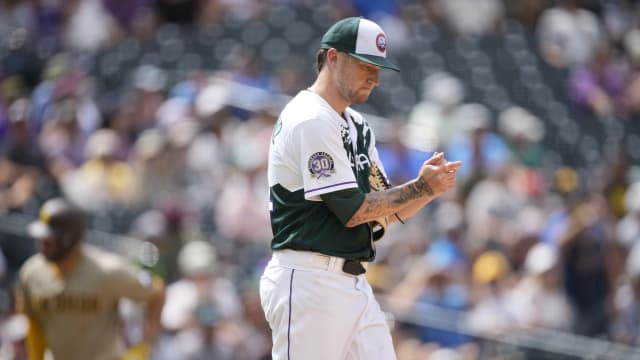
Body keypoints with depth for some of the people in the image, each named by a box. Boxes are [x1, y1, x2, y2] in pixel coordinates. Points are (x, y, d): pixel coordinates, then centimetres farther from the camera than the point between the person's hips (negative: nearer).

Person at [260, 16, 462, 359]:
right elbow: (352, 211, -15)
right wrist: (421, 188, -11)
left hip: (354, 286, 9)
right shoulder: (310, 120, -11)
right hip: (309, 281, -9)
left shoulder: (358, 126, 18)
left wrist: (429, 186, -3)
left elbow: (385, 212, 15)